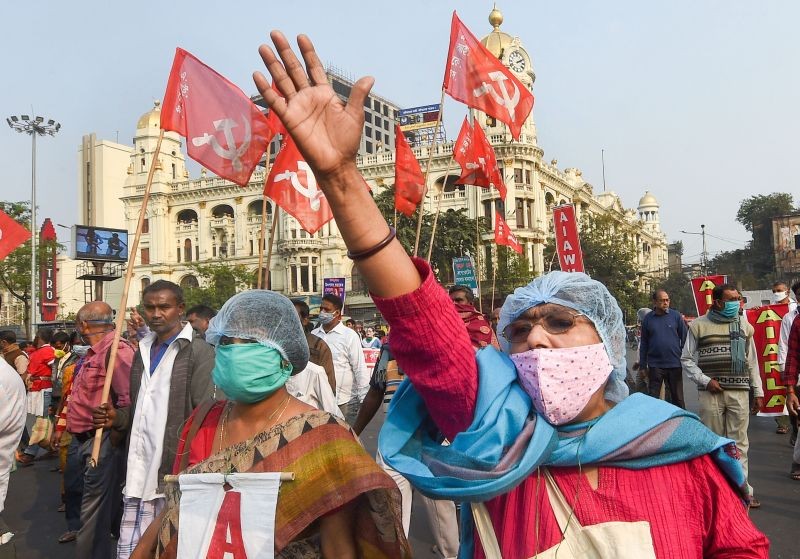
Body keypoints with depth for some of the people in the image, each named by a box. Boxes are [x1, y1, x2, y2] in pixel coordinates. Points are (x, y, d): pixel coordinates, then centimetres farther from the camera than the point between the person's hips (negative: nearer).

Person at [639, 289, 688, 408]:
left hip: (675, 363, 0)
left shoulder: (676, 316, 0)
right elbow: (644, 343, 6)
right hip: (655, 364, 0)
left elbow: (684, 338, 4)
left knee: (677, 397, 9)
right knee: (652, 397, 4)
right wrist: (643, 365, 5)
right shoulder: (648, 318, 2)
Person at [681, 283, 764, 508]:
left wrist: (758, 392, 13)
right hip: (710, 393, -2)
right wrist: (705, 380, -7)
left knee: (739, 443, 3)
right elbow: (687, 359, 3)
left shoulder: (744, 326, 12)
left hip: (739, 392, 2)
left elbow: (752, 362, 16)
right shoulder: (699, 325, 2)